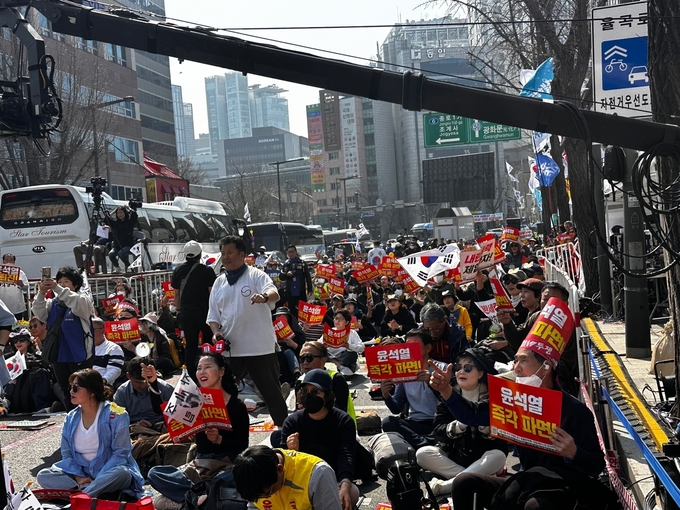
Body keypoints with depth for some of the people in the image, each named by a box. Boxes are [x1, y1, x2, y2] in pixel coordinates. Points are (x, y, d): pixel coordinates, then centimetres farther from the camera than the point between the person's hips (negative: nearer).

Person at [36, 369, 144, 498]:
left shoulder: (115, 415, -8)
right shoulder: (71, 418, 7)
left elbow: (120, 453, -11)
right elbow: (67, 454, 7)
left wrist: (98, 480, -20)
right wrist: (78, 478, -11)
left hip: (109, 472, -5)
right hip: (81, 473, 6)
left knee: (122, 474, -37)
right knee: (43, 476, -16)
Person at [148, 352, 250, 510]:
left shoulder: (237, 406, -4)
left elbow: (242, 447, -8)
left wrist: (219, 439, -26)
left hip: (228, 465, -4)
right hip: (200, 465, 4)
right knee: (154, 474, -19)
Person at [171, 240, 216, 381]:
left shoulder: (178, 271, 4)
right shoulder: (207, 271, -8)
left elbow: (176, 295, 8)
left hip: (186, 314, 3)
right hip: (205, 313, -3)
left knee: (190, 346, 8)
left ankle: (192, 377, 8)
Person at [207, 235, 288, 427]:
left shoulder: (256, 276, -5)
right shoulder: (219, 283, 11)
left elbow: (273, 293, -24)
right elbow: (213, 315, 15)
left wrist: (264, 296, -47)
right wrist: (216, 332, -4)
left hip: (260, 347, -5)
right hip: (230, 348, 5)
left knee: (271, 390, 5)